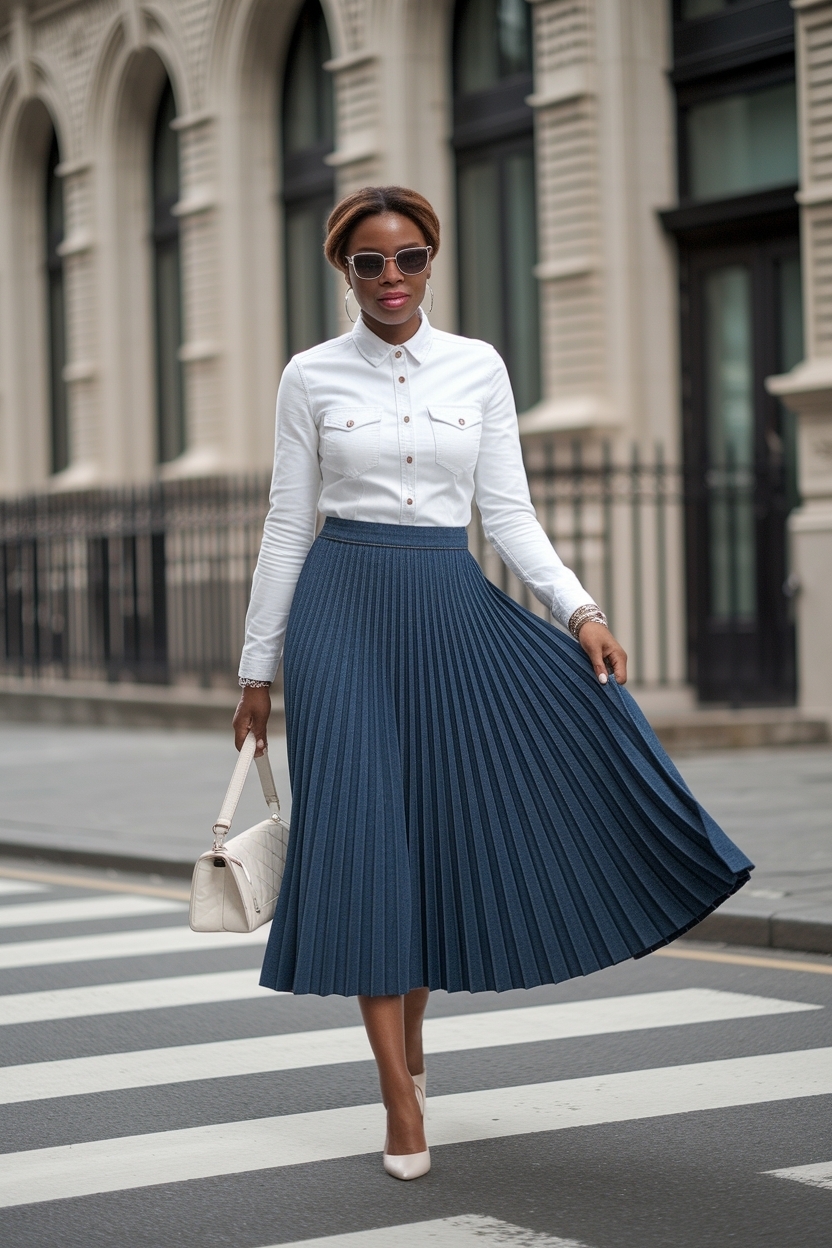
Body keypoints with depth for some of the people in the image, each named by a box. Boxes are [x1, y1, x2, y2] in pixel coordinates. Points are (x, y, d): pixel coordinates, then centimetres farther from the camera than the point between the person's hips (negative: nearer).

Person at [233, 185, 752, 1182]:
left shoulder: (478, 368, 6)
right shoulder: (312, 377, 2)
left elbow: (509, 512, 4)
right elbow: (288, 525, 4)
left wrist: (580, 611, -11)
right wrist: (257, 667, 4)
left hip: (454, 604, 2)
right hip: (345, 608, -2)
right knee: (365, 834, -7)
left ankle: (409, 1018, 21)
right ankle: (401, 1098, -1)